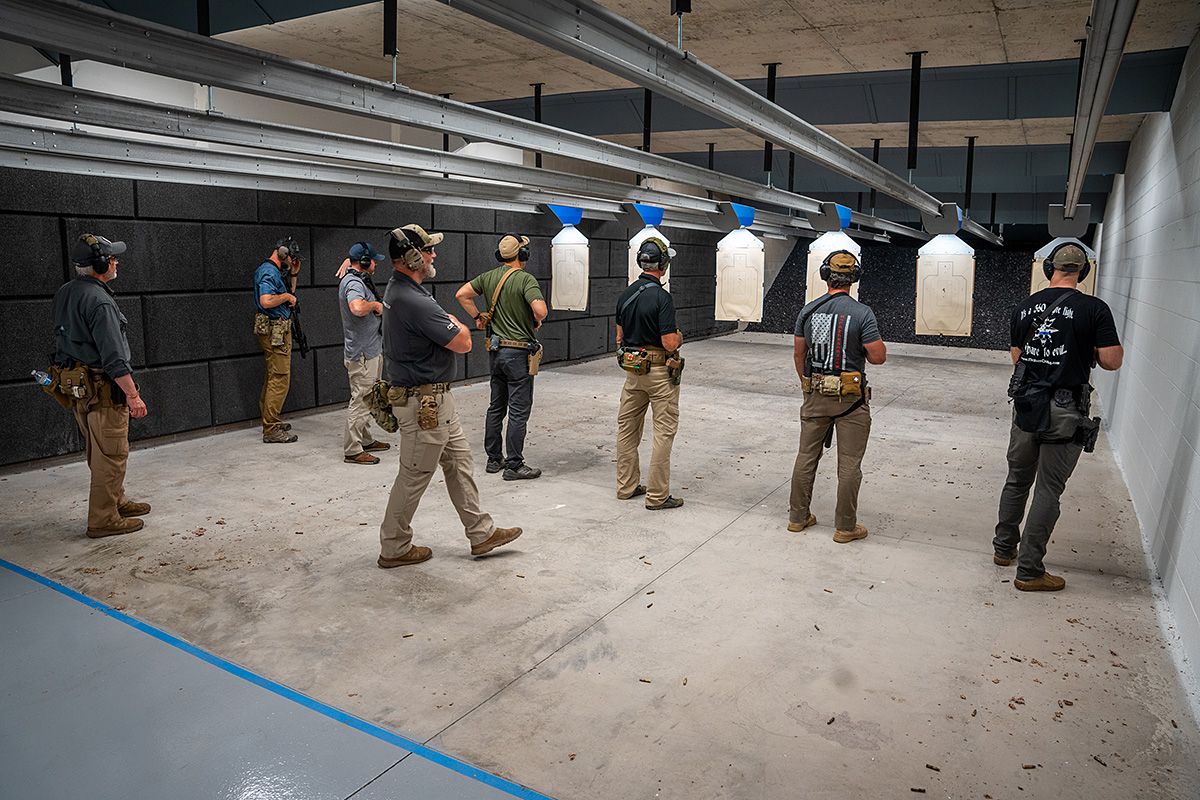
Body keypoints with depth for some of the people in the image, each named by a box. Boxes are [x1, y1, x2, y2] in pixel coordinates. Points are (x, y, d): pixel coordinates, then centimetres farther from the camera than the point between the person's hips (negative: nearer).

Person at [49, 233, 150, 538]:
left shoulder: (64, 293, 9)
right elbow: (114, 357, -24)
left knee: (100, 453, 20)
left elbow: (65, 339, 19)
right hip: (102, 388, -10)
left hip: (74, 384, 10)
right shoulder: (99, 301, -21)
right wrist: (133, 395, -20)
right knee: (111, 455, -1)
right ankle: (103, 519, 5)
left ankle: (117, 501, 34)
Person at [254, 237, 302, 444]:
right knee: (279, 379, -10)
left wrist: (293, 274, 15)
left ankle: (270, 421, 26)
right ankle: (271, 430, -7)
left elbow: (290, 293, 27)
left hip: (278, 331, 11)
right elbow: (266, 301, -28)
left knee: (272, 378, 16)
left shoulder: (275, 271, 17)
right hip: (275, 331, -11)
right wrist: (287, 296, -13)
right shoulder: (268, 272, -15)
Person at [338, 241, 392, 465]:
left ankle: (365, 440, 31)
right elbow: (357, 308, -40)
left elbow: (348, 261, 38)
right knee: (360, 400, -7)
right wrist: (374, 304, -22)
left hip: (371, 351, 11)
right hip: (362, 354, -11)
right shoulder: (354, 282, -18)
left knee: (367, 399, 19)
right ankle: (352, 450, -1)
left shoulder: (358, 278, 13)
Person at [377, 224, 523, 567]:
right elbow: (463, 342, -20)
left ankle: (481, 532, 26)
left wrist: (451, 326, 3)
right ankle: (394, 548, 20)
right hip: (423, 402, -11)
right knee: (414, 476, 3)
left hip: (436, 398, 11)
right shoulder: (414, 301, -25)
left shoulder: (398, 290, 8)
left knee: (458, 460, 16)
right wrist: (458, 326, 0)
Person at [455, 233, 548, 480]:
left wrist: (478, 316, 14)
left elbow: (461, 294, 6)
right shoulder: (526, 279, -15)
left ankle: (494, 459, 24)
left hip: (496, 351, 7)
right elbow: (540, 310, -28)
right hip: (519, 352, -7)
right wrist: (536, 322, -7)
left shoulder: (489, 277, 5)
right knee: (519, 411, 0)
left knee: (496, 406, 16)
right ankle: (514, 465, 5)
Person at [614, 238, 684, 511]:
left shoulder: (625, 294, 5)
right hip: (659, 372, -7)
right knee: (664, 431, 0)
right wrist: (679, 337, 0)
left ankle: (627, 486, 23)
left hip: (632, 369, 7)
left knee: (627, 427, 14)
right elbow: (670, 343, -20)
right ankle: (657, 496, 3)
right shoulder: (661, 297, -18)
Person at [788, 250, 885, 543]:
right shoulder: (862, 313, -12)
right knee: (849, 464, 5)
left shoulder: (808, 310, 1)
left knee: (806, 456, 14)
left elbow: (798, 354, 7)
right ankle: (845, 527, 13)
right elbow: (878, 356, -13)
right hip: (851, 397, -4)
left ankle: (798, 516, 23)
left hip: (816, 395, 4)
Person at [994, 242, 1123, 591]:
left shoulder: (1024, 307, 3)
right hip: (1065, 412, -4)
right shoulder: (1094, 309, -10)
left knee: (1017, 480, 19)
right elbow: (1111, 361, -11)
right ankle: (1029, 570, 8)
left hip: (1025, 405, 4)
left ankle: (1004, 547, 32)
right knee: (1048, 490, 3)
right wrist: (1089, 350, 8)